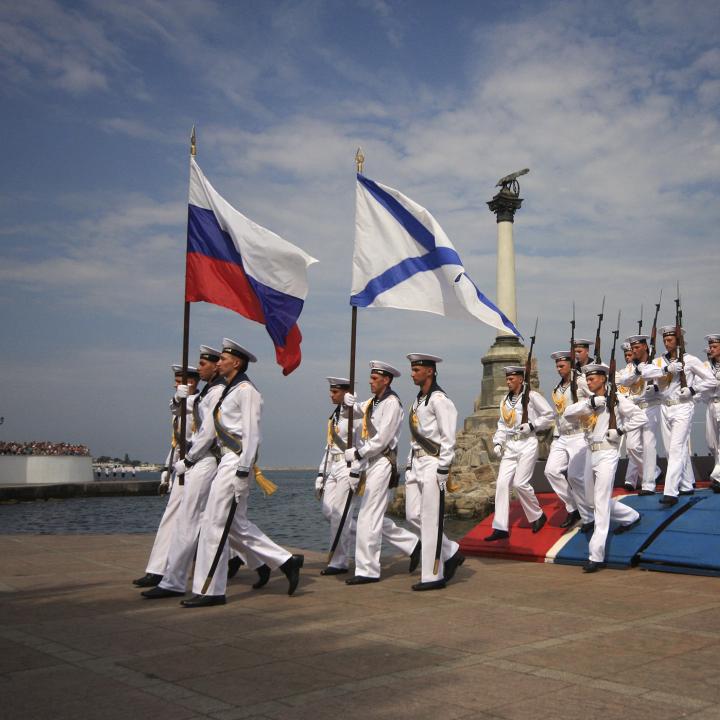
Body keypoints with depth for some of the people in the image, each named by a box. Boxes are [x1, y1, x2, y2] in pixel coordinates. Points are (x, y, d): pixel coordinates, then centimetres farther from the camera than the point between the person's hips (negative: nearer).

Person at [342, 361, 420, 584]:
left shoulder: (391, 403, -10)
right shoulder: (371, 403, 16)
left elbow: (381, 440, -15)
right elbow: (363, 438, 16)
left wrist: (355, 453, -9)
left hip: (382, 463, -9)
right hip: (369, 463, 9)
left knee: (368, 518, -7)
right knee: (374, 517, 12)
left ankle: (367, 570, 0)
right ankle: (412, 544, 23)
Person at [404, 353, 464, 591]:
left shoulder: (439, 399, -11)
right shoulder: (417, 400, 16)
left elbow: (448, 438, -14)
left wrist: (443, 471, -17)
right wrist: (409, 465, 17)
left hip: (433, 464, -9)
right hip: (416, 464, 9)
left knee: (430, 520, -5)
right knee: (413, 516, 8)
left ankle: (433, 576, 4)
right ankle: (451, 553, 22)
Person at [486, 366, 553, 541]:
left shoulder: (532, 396, -5)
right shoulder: (505, 400, 13)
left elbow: (549, 415, -3)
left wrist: (532, 425, -13)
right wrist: (497, 442, 2)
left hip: (527, 444, -6)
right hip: (510, 446, 6)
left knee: (520, 482, -11)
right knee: (502, 483, -4)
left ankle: (538, 516, 15)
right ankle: (500, 528, -2)